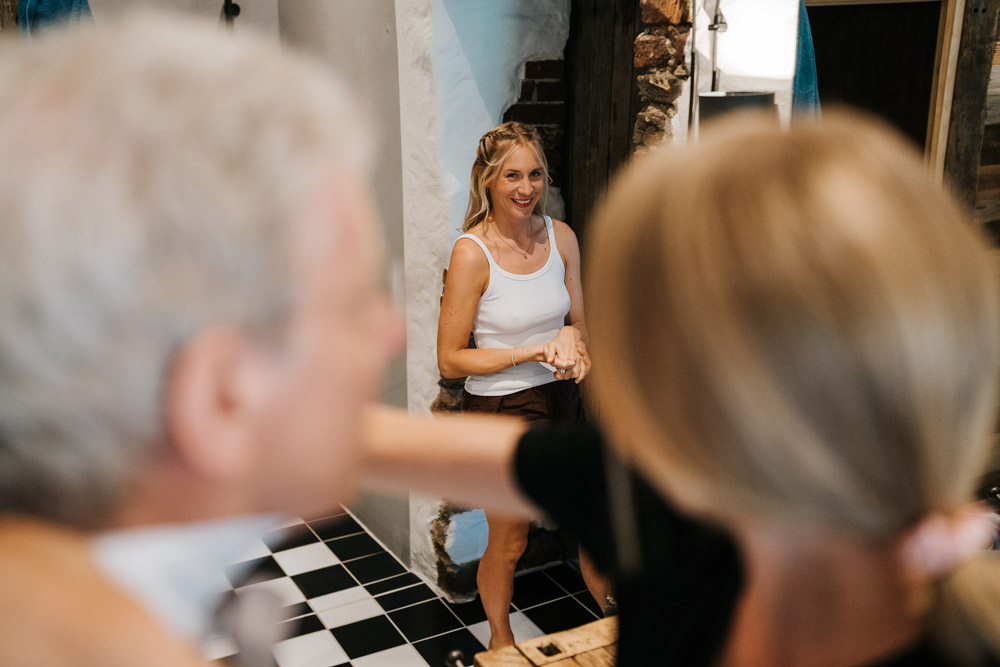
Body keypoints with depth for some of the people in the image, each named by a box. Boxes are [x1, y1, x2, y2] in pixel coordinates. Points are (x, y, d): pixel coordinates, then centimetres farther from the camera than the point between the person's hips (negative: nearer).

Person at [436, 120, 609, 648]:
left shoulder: (561, 236, -3)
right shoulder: (472, 252, -18)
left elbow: (580, 320, 9)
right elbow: (450, 360, -16)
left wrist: (573, 339, -15)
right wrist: (533, 352, -23)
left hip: (561, 401, 5)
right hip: (499, 410, -4)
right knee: (508, 544, 15)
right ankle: (500, 637, 44)